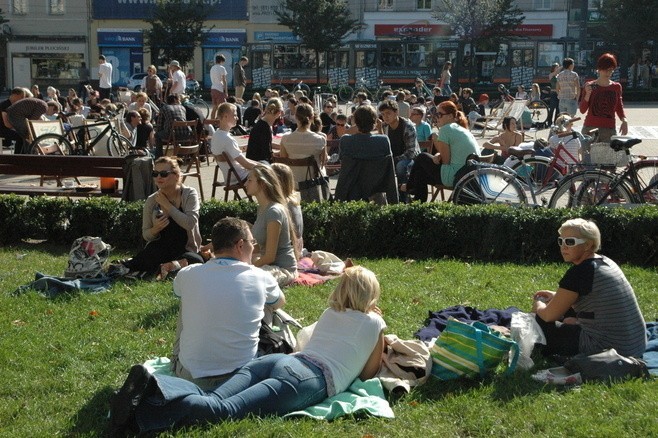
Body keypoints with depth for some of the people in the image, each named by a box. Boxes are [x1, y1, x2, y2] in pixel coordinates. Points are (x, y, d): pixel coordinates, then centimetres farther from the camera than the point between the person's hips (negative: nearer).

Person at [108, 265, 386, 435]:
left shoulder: (329, 313, 34)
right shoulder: (374, 323, 17)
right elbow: (368, 373, 25)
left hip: (273, 360, 6)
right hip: (312, 378, -6)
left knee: (211, 399, -15)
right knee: (224, 410, -25)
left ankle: (153, 386, -43)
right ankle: (141, 415, -46)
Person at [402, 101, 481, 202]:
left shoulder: (446, 129, -11)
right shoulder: (463, 129, 16)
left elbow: (446, 161, -12)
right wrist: (439, 155, 3)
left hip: (454, 177, -9)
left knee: (422, 158, 12)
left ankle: (410, 187, 34)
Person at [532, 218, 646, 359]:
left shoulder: (579, 272, -18)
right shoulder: (606, 262, 7)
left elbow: (549, 315, -9)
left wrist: (538, 306, 12)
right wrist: (556, 296, 24)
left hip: (606, 350, -8)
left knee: (542, 323, 7)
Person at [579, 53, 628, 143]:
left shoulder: (616, 87, 11)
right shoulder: (590, 86, 5)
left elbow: (619, 107, 18)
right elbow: (582, 110, 3)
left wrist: (624, 120, -1)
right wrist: (587, 94, -11)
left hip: (609, 129, 1)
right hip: (590, 128, -1)